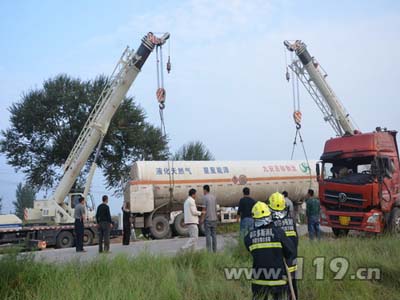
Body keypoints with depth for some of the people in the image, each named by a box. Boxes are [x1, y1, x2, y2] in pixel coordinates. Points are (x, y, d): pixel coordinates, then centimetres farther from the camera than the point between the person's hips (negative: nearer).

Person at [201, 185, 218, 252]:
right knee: (214, 235, 8)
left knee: (208, 235, -3)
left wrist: (202, 219, -7)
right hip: (214, 219, 6)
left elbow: (204, 209, -12)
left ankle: (209, 250, -4)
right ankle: (214, 250, 9)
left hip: (207, 219, -6)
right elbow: (215, 208, 13)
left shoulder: (205, 197, -9)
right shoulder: (214, 197, 10)